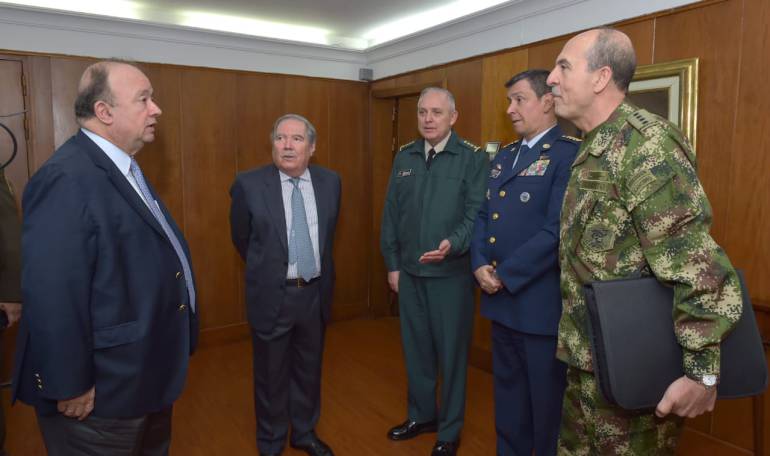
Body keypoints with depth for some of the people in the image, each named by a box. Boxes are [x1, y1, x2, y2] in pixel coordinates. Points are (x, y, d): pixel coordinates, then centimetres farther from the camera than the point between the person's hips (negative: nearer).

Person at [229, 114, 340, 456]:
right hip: (272, 296, -3)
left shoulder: (330, 182, -2)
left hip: (315, 293, 3)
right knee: (271, 375, 14)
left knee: (309, 370, 20)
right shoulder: (249, 184, -12)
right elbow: (241, 239, 3)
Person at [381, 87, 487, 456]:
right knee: (415, 346, 17)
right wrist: (392, 264, 5)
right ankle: (421, 414, 38)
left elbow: (477, 214, -12)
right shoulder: (404, 158, 7)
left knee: (451, 351, 9)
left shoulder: (473, 158, -7)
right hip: (409, 272, 4)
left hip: (452, 273, -4)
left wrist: (452, 244, -30)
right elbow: (391, 214, 8)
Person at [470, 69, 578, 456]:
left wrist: (505, 275, -16)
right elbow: (483, 215, 12)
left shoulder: (569, 154, -12)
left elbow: (557, 231, -21)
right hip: (500, 299, 7)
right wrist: (480, 265, -4)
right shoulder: (503, 156, 13)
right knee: (508, 393, 22)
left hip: (542, 302, -7)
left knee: (547, 401, 11)